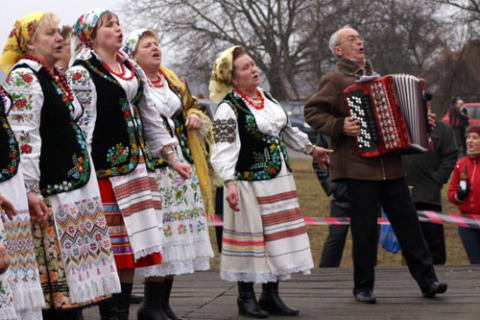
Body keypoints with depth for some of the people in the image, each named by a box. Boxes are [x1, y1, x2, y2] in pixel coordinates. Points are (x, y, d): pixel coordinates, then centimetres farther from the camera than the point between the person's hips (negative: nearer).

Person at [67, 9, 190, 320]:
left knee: (133, 246, 7)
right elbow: (80, 125, -9)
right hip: (107, 168, -7)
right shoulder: (81, 72, -4)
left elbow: (150, 117, 23)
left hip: (139, 164, 7)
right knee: (112, 249, -7)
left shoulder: (132, 69, 19)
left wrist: (171, 158, 20)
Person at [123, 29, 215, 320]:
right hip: (152, 169, -7)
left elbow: (193, 107, 27)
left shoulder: (175, 83, 18)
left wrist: (196, 117, 5)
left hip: (183, 166, 7)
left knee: (177, 232, 8)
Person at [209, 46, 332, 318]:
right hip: (250, 182, -7)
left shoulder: (266, 98, 13)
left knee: (278, 234, 8)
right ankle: (246, 297, 8)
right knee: (252, 236, -3)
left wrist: (311, 149, 31)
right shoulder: (228, 109, -11)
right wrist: (230, 183, -30)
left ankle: (271, 295, 17)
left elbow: (285, 129, 26)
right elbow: (224, 150, -19)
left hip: (280, 178, 8)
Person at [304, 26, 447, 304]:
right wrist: (339, 126, -17)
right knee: (365, 228, -2)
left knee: (408, 222, 2)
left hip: (390, 165, 5)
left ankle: (427, 280, 6)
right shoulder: (335, 81, 0)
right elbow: (312, 112, -5)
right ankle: (363, 286, 10)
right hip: (359, 166, -5)